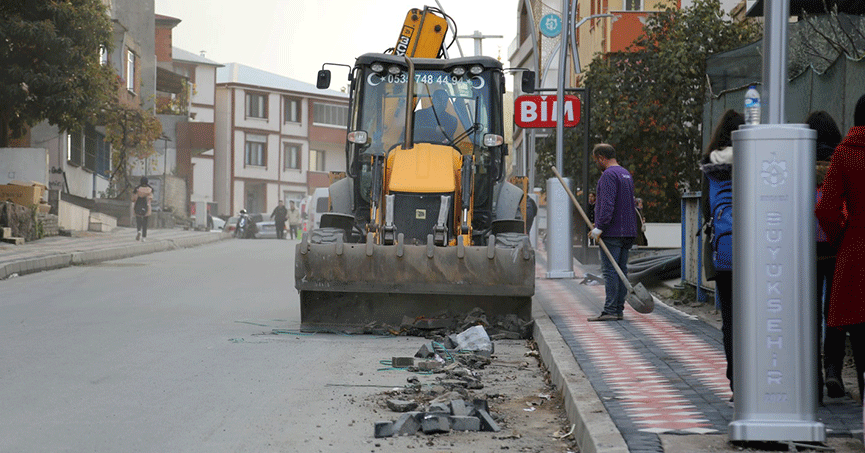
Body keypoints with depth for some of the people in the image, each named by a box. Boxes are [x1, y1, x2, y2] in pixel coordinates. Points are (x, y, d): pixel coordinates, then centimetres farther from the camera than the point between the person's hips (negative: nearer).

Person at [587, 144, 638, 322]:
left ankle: (610, 310, -12)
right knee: (621, 269, 9)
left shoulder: (608, 175, -12)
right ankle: (619, 309, 10)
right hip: (627, 231, 9)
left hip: (612, 232, -9)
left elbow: (608, 204, -21)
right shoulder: (626, 174, 19)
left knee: (610, 270, -9)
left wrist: (600, 227, -21)